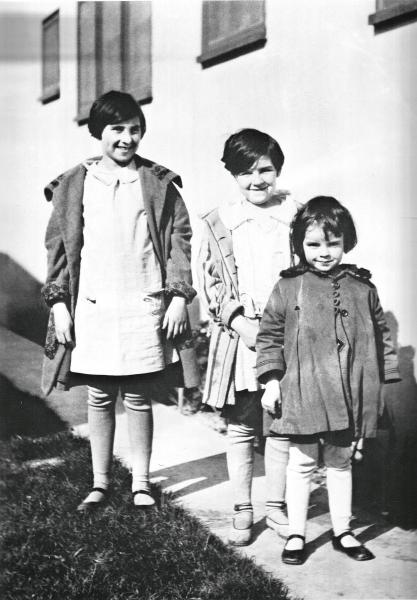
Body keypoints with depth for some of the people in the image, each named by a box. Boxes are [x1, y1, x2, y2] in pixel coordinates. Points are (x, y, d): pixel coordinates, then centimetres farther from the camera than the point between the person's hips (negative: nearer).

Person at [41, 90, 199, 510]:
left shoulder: (159, 183, 4)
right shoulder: (74, 185, 6)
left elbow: (179, 239, 3)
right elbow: (58, 244, 7)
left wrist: (178, 296, -4)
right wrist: (58, 303, 1)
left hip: (145, 306, -1)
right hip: (92, 307, 1)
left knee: (139, 399, 6)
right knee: (99, 398, 9)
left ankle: (141, 482, 20)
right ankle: (100, 482, 23)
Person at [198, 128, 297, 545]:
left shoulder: (296, 218, 4)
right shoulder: (218, 224, 3)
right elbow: (210, 283, 2)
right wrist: (240, 322, -10)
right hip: (238, 339, 0)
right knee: (240, 429, 7)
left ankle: (277, 507, 25)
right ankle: (242, 511, 20)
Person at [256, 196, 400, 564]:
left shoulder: (362, 288, 3)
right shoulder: (288, 288, -3)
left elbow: (381, 336, 10)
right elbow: (269, 335, 1)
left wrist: (385, 381, 7)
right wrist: (271, 379, -6)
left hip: (350, 395, 2)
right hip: (303, 393, -2)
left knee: (340, 462, 15)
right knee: (302, 463, 8)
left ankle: (343, 532, 29)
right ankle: (296, 534, 22)